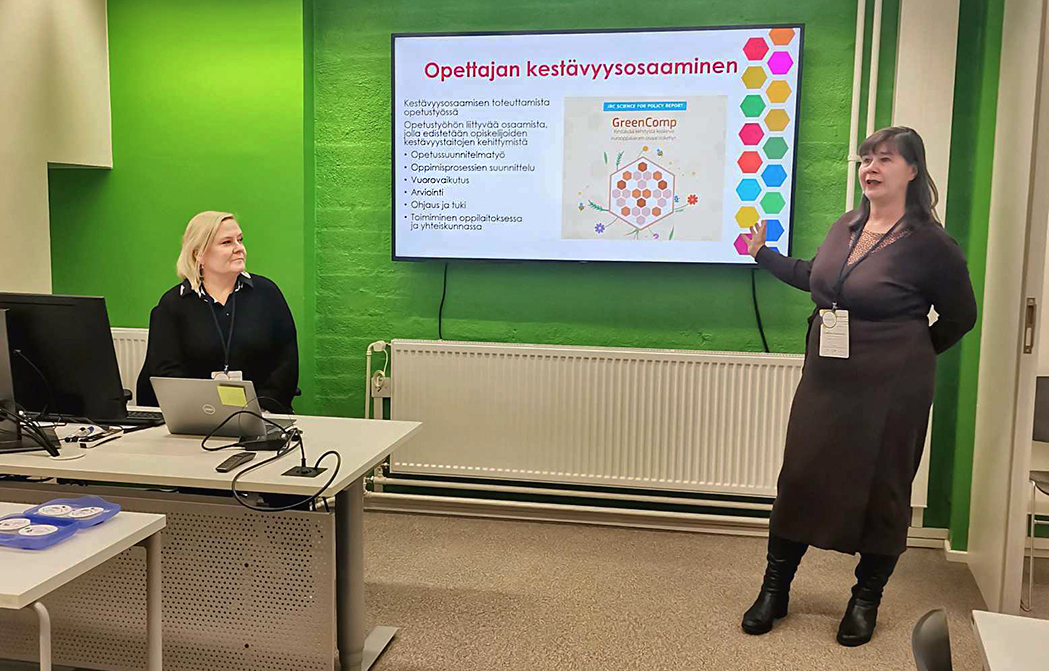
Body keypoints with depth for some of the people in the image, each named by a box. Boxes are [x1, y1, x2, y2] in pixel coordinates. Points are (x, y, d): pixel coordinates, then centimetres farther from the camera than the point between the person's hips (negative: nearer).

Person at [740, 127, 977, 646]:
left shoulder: (929, 244, -12)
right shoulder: (845, 227, 5)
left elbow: (960, 316, 1)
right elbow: (815, 278, 23)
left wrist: (909, 357, 8)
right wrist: (763, 254, 23)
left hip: (889, 390, -5)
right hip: (825, 382, 5)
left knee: (880, 489, 6)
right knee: (800, 477, 6)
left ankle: (866, 600, 25)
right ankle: (774, 590, 19)